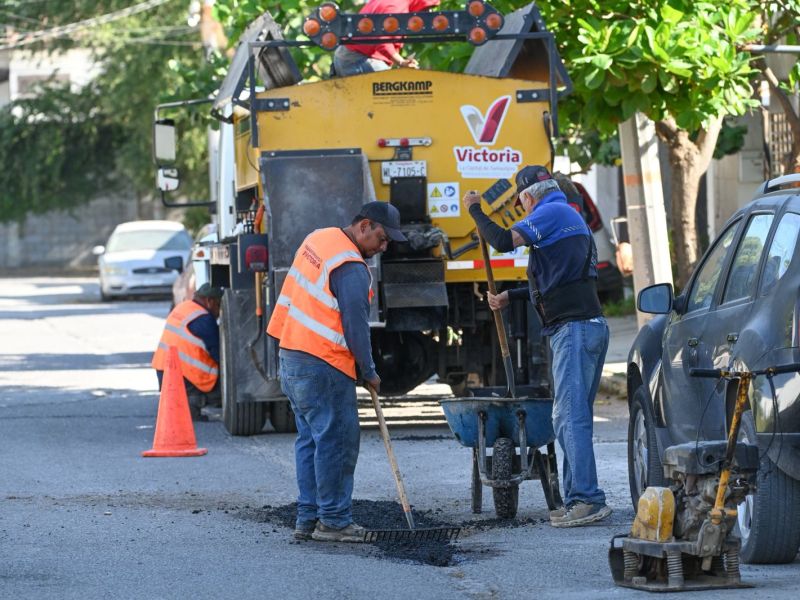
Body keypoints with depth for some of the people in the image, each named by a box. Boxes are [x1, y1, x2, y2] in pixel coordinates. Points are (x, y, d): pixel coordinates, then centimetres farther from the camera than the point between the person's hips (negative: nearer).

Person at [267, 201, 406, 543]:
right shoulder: (351, 268, -17)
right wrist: (369, 372, -4)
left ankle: (308, 519, 13)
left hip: (291, 357, 10)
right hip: (322, 367, -10)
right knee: (337, 441, -5)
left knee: (311, 438, 13)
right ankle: (333, 521, -4)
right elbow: (356, 326, -16)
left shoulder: (318, 239, 12)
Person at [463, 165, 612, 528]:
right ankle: (577, 498, 11)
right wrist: (509, 297, 31)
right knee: (574, 417, 11)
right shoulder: (570, 217, 24)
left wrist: (475, 209, -5)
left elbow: (504, 241, -19)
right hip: (590, 326, 10)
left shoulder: (551, 213, -7)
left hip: (573, 329, -10)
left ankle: (588, 500, -20)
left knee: (570, 416, -14)